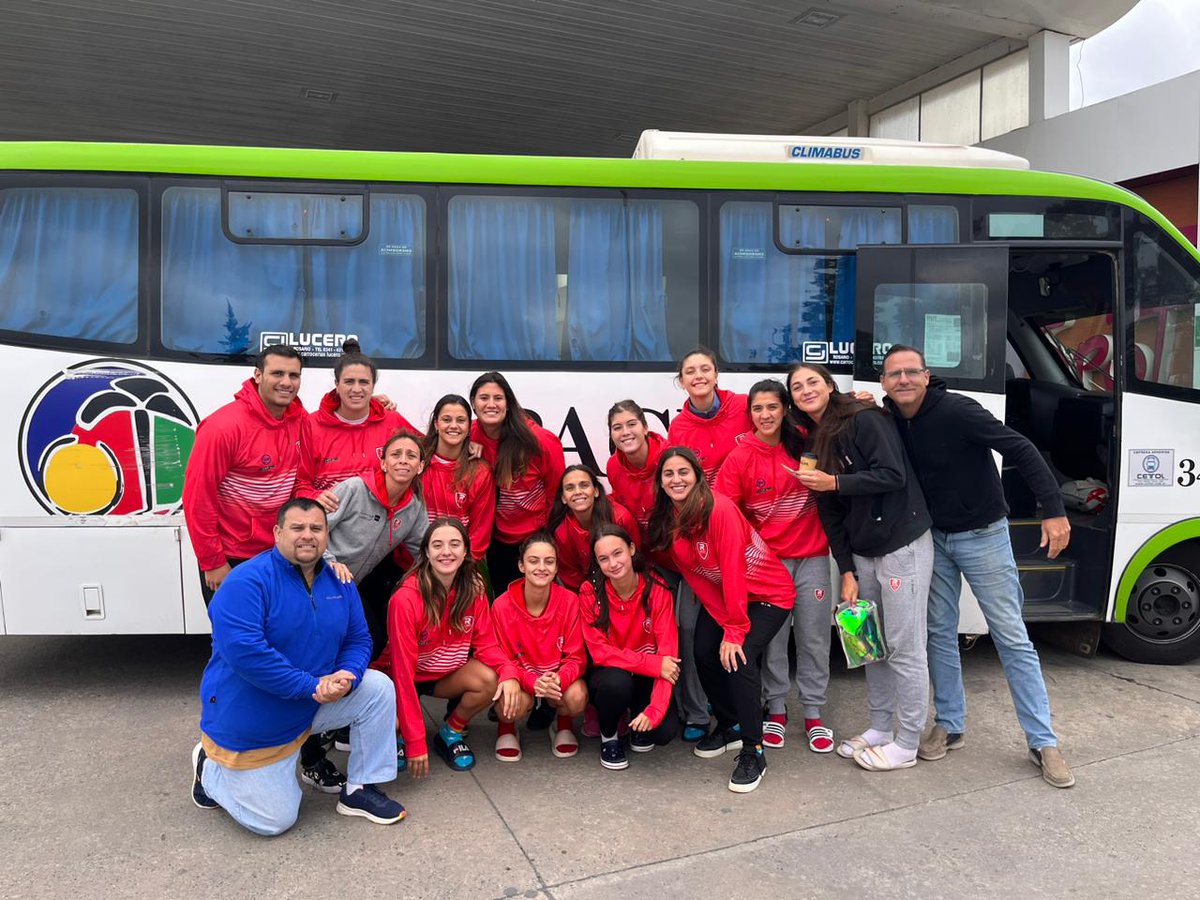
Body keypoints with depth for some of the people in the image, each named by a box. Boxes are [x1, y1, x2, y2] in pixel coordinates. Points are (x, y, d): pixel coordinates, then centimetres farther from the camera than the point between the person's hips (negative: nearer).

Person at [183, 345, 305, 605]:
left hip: (279, 553, 5)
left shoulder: (299, 418, -2)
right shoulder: (224, 427, -18)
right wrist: (212, 562, -11)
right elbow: (198, 498, -15)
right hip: (229, 560, -5)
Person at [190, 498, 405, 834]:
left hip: (314, 705, 6)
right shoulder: (246, 581, -23)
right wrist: (311, 685, -30)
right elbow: (243, 650, -34)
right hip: (250, 725, -6)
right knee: (274, 821, 0)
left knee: (379, 688, -13)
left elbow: (358, 639, 3)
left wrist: (347, 675, -21)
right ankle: (211, 767, 26)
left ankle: (358, 789, 2)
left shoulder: (339, 583, -2)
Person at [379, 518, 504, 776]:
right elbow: (403, 669, -26)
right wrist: (416, 742, -27)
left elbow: (485, 643, -9)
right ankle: (398, 735, 6)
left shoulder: (473, 589, -13)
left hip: (446, 676, 4)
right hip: (403, 677, -4)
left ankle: (450, 734, 3)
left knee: (489, 681, -26)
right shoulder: (406, 599, -27)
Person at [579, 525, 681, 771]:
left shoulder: (657, 590, -17)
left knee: (664, 731, -25)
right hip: (609, 674, 0)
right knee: (616, 682, -35)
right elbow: (599, 651, -17)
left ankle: (638, 715, 13)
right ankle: (608, 736, -2)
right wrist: (654, 664, -27)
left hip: (647, 677, 0)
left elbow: (667, 652, -19)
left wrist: (654, 710, -29)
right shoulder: (590, 592, -16)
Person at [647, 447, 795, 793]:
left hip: (768, 594, -6)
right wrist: (723, 621, -11)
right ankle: (729, 726, 19)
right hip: (721, 597, 6)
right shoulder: (666, 520, -7)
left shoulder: (720, 509, -28)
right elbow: (694, 576, -4)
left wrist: (735, 631, -25)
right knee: (704, 655, -7)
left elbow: (733, 570, -27)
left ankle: (753, 752, -6)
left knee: (739, 659, -21)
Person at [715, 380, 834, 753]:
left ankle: (814, 713, 21)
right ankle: (776, 710, 23)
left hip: (812, 556, 2)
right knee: (773, 636, 6)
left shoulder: (804, 444, 0)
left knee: (814, 636, 7)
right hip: (767, 559, -1)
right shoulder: (740, 458, -5)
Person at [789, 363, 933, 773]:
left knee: (905, 647, -1)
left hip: (903, 545, -7)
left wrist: (834, 482, -20)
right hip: (861, 552, 8)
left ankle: (906, 743, 11)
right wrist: (847, 571, 3)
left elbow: (893, 475, -21)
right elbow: (831, 512, 7)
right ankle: (880, 728, 28)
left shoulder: (864, 419, -12)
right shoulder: (814, 441, 9)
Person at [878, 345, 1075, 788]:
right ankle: (949, 726, 23)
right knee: (940, 632, 10)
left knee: (1012, 638, -1)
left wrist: (1054, 510, -28)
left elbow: (1022, 451, -23)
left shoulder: (957, 411, -23)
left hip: (983, 535, -5)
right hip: (934, 537, 5)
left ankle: (1043, 742, 8)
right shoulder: (889, 421, -5)